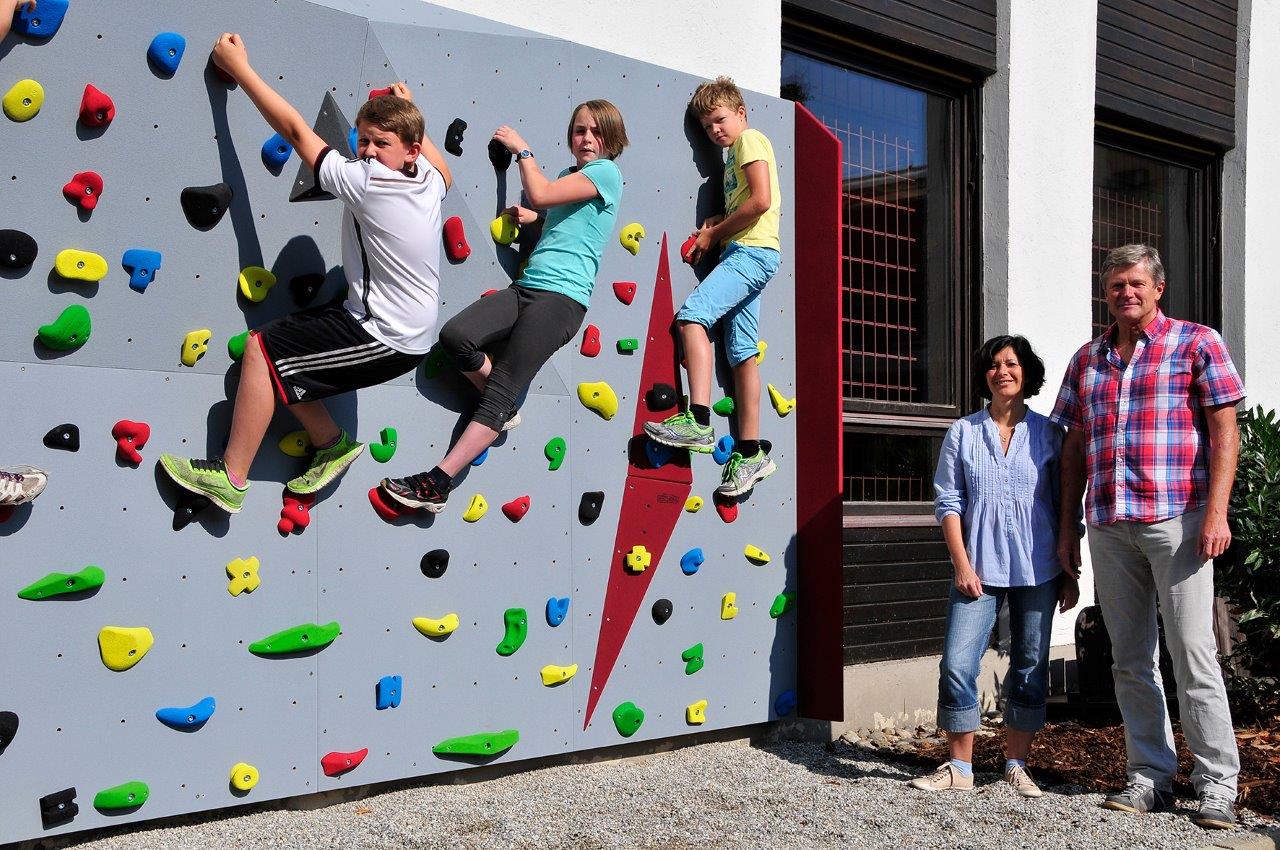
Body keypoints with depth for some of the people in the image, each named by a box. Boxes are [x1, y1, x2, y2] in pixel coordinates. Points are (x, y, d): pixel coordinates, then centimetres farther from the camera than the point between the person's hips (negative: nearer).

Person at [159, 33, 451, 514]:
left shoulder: (367, 181, -20)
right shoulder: (429, 180, 2)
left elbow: (295, 130, -13)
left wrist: (238, 66, -6)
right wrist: (411, 113, 34)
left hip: (386, 340, -9)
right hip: (409, 331, 9)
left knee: (262, 349, -9)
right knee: (279, 358, 13)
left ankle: (231, 478, -5)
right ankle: (332, 444, 24)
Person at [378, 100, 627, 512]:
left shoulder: (606, 173, -2)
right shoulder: (568, 177, 23)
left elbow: (539, 195, -10)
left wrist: (522, 148, 5)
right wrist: (533, 219, 15)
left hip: (562, 297, -8)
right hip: (525, 287, 8)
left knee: (500, 389, -13)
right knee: (454, 336, -18)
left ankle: (436, 484, -17)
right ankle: (503, 410, 5)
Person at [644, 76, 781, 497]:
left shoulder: (750, 139, -2)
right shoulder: (735, 153, 26)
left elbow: (761, 200, -15)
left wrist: (714, 233, -9)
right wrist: (717, 224, 10)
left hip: (751, 251, -10)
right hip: (744, 255, 10)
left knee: (693, 313, -24)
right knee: (742, 353, 6)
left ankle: (698, 421, -33)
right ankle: (751, 452, 8)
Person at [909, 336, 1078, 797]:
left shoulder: (1048, 434, 5)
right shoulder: (963, 433, 5)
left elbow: (1067, 507, 6)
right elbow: (948, 502, 3)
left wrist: (1070, 573, 3)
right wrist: (962, 565, -5)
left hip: (1037, 571, 0)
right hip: (979, 569, 0)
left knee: (1029, 668, 6)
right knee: (957, 665, -6)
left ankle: (1017, 764, 18)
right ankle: (959, 768, 5)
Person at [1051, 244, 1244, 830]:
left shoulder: (1197, 343, 4)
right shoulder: (1087, 359, 17)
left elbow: (1225, 429, -3)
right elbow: (1074, 447, 17)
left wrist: (1216, 511, -13)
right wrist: (1065, 528, 13)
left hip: (1176, 519, -5)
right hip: (1108, 528, 5)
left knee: (1193, 655, -6)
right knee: (1130, 660, 7)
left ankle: (1217, 784, 2)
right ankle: (1150, 778, 15)